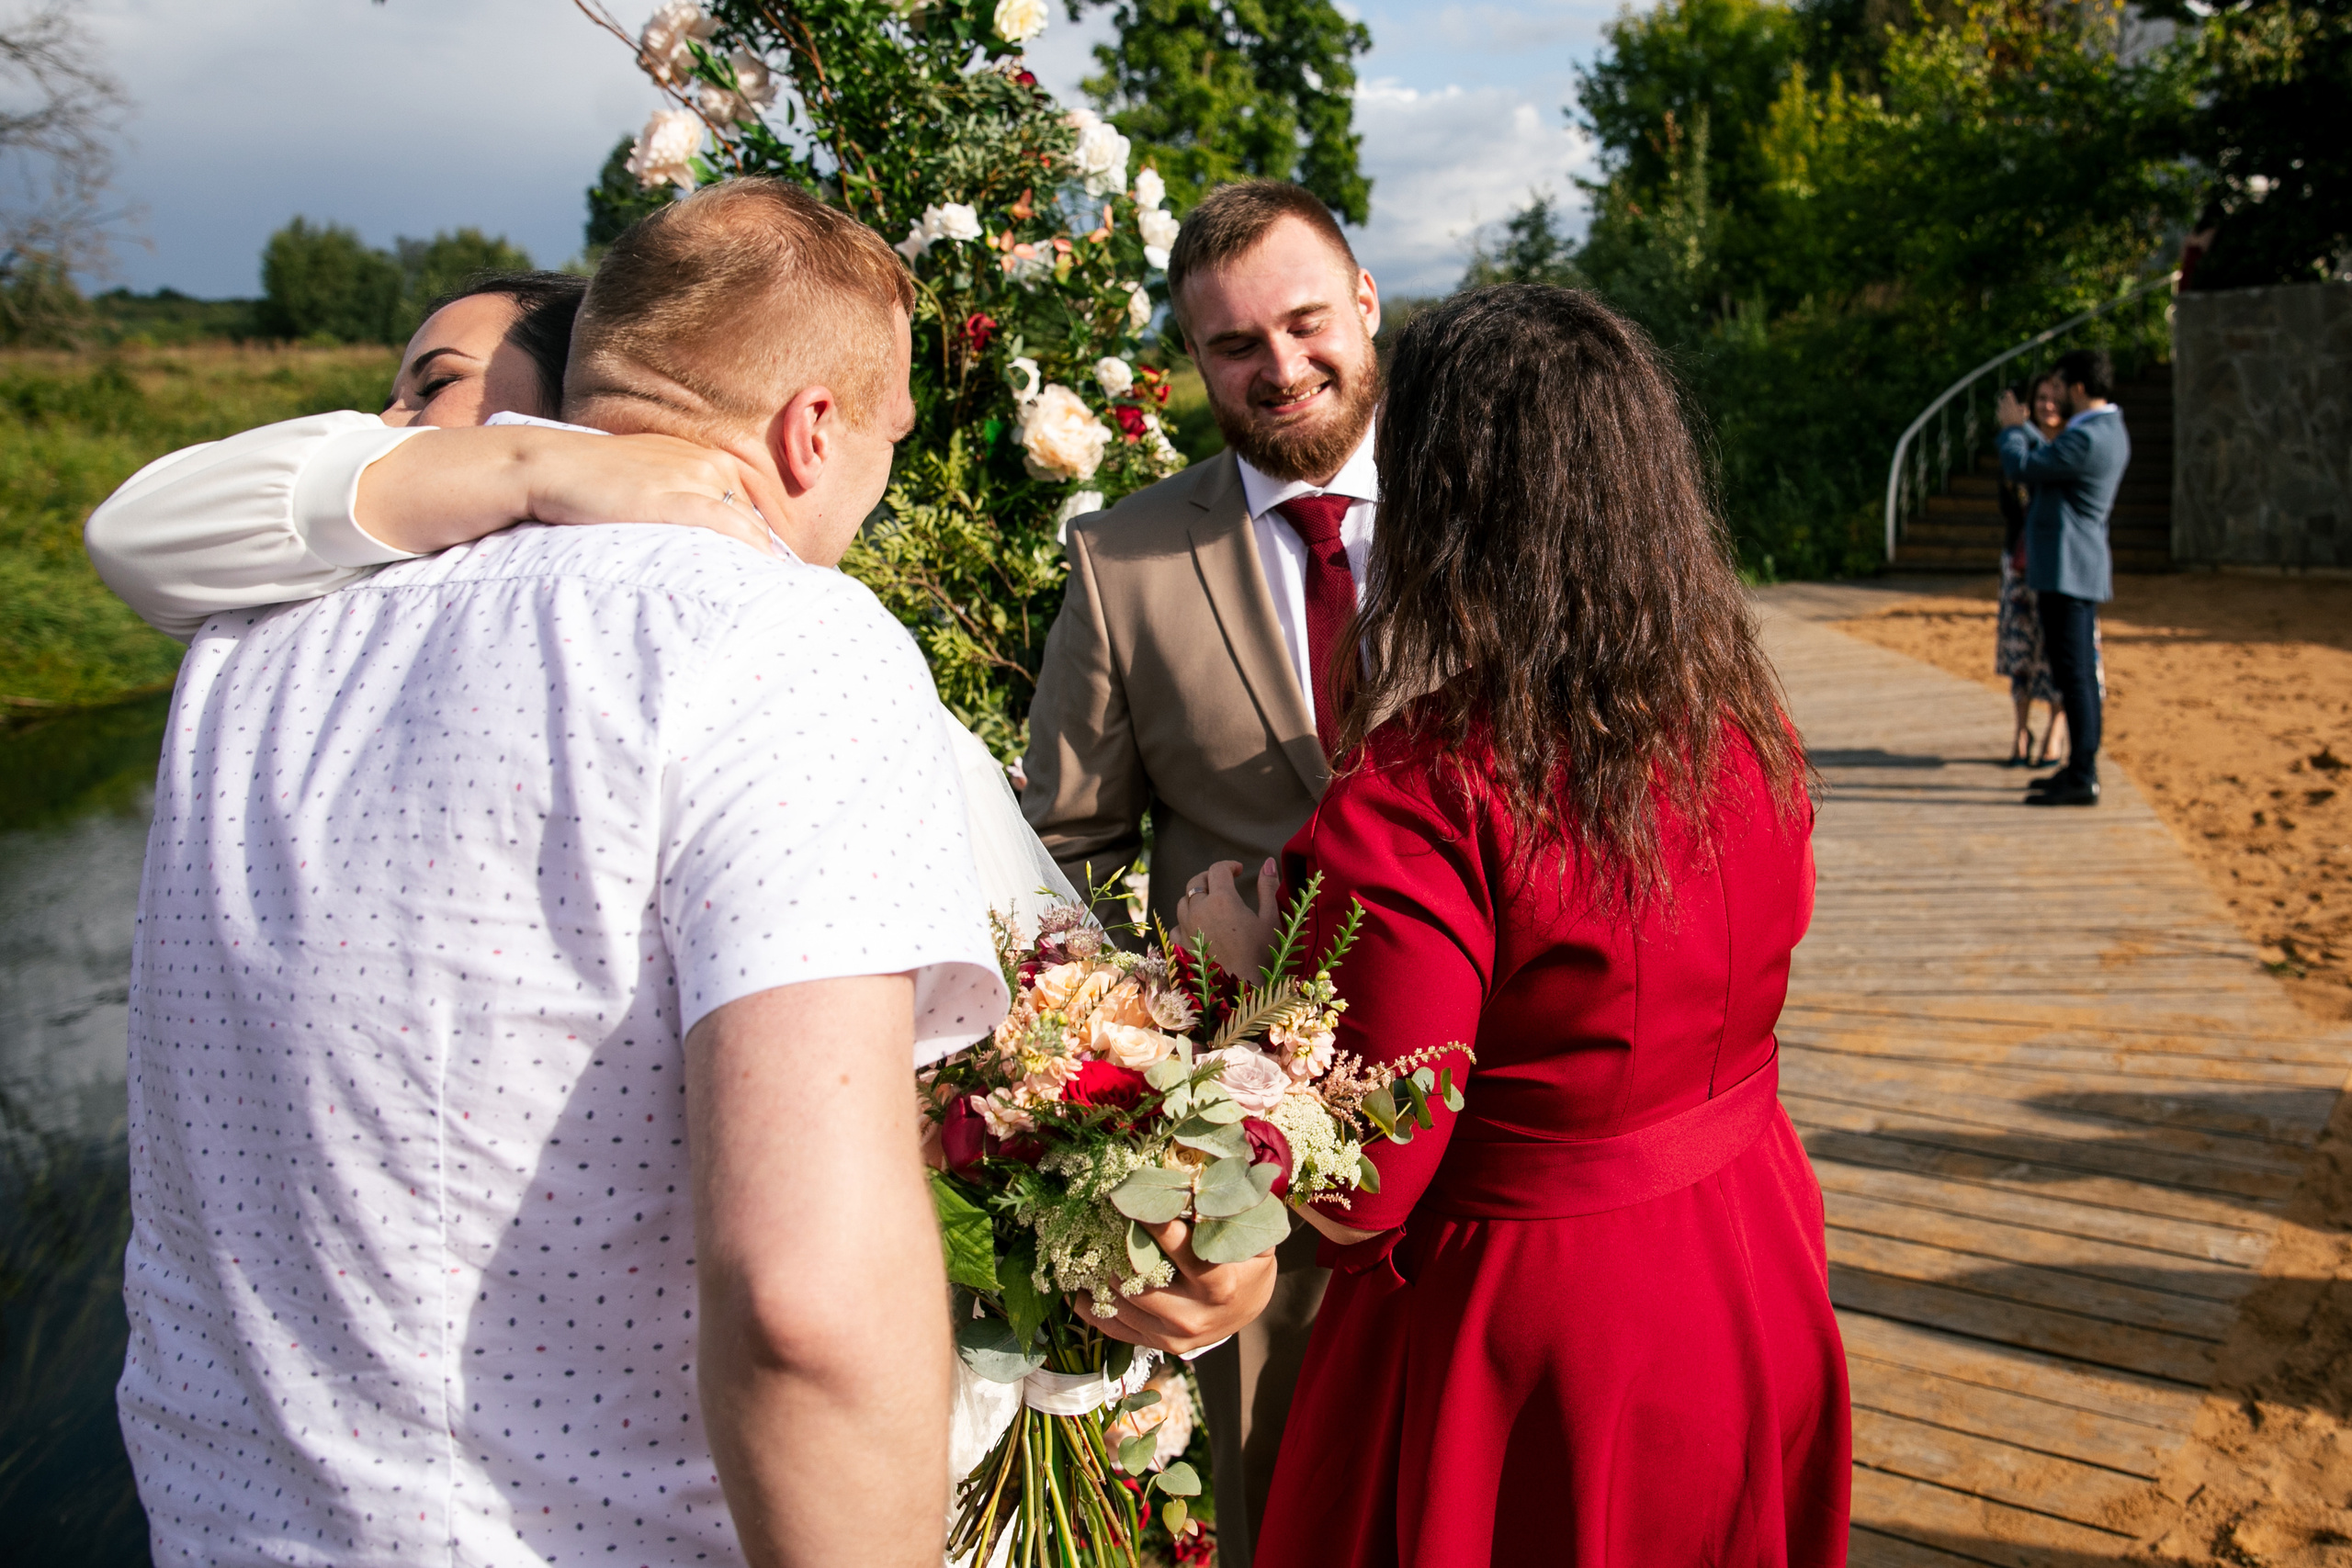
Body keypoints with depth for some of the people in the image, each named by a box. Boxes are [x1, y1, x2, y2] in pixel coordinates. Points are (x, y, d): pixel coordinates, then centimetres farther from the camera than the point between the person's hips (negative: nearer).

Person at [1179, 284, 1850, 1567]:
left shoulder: (1417, 800, -28)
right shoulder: (1748, 725, -8)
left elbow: (1354, 1197, -22)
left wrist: (1243, 960, -8)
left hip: (1519, 1343, -6)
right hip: (1755, 1291, 6)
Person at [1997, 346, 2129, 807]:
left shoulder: (2087, 438, -20)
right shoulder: (2108, 430, 14)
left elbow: (2019, 468, -16)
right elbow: (2049, 459, 25)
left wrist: (2012, 428, 1)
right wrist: (2020, 427, 24)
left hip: (2066, 570, -11)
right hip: (2079, 566, 11)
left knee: (2074, 674, -8)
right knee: (2079, 673, 15)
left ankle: (2082, 779, -6)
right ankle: (2080, 768, 23)